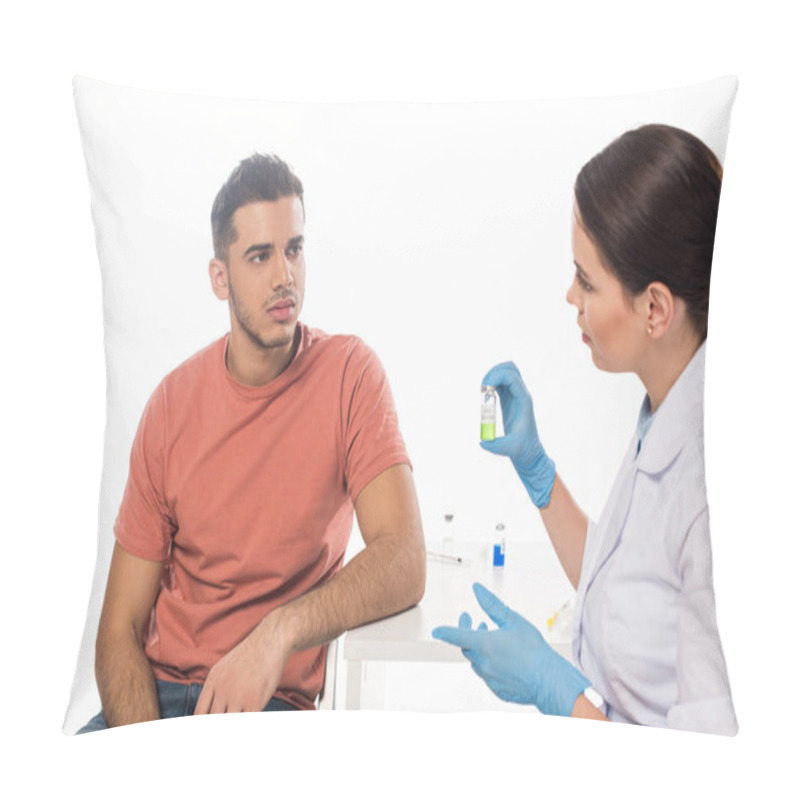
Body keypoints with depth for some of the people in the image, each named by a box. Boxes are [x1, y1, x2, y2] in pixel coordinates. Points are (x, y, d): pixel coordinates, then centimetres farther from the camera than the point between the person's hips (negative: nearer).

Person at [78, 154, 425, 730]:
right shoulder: (173, 403, 0)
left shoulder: (350, 373, -7)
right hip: (161, 690, 3)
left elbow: (405, 564, -16)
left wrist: (278, 631, -31)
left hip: (276, 703, -2)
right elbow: (121, 624, 1)